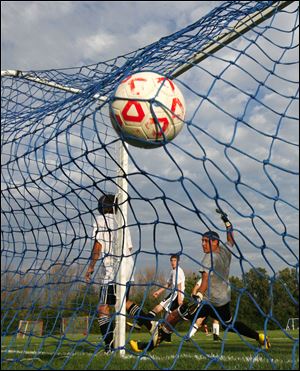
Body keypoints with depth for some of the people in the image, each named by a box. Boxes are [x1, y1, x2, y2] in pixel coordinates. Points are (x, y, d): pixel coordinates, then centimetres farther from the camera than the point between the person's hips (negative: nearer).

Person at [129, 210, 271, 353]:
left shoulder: (210, 257, -14)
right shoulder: (225, 251, 6)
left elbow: (207, 278, -29)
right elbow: (231, 240, 27)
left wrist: (198, 295, -41)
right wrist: (227, 221, 36)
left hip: (208, 301, -8)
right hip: (224, 300, 8)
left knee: (174, 315, -6)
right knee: (230, 324, 32)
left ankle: (150, 345, -8)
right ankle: (260, 337, 30)